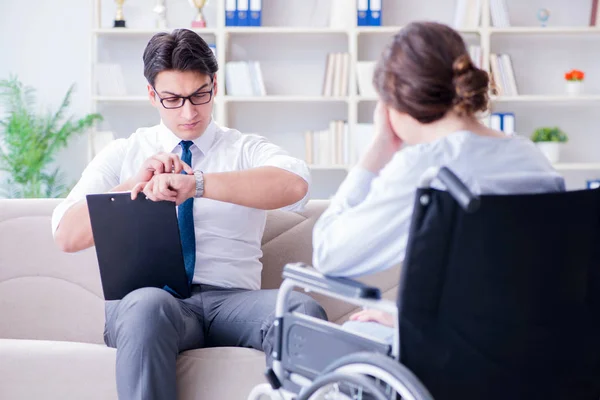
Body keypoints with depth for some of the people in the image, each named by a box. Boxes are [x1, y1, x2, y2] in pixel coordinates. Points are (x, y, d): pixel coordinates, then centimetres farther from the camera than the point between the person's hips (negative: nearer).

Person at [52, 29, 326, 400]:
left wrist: (196, 184, -21)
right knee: (147, 305, -39)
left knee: (303, 310, -33)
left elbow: (294, 185, -10)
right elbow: (67, 236, 6)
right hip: (147, 297, 0)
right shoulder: (122, 155, 19)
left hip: (232, 299, 0)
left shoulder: (247, 150, 16)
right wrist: (136, 184, -8)